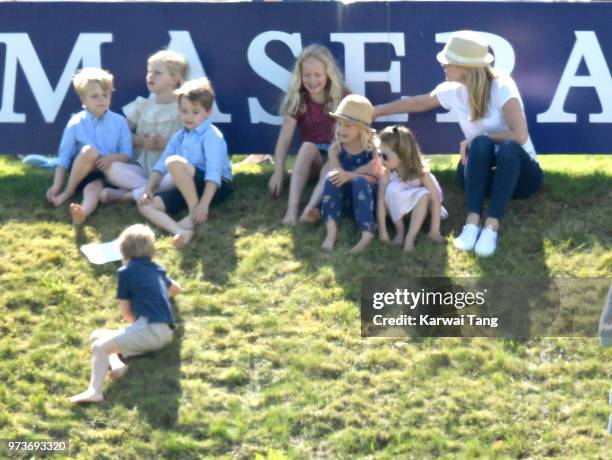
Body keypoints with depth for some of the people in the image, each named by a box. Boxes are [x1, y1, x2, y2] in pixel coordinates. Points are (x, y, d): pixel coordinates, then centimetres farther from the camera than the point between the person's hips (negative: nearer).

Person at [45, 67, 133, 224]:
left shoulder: (119, 122, 3)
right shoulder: (76, 123, -1)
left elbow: (127, 155, 3)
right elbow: (64, 157, 2)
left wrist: (112, 158, -20)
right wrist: (57, 185, -5)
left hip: (108, 171, 0)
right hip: (83, 172, 0)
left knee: (93, 187, -34)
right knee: (89, 150, -32)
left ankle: (83, 211, -63)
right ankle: (69, 191, -19)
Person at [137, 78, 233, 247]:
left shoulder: (211, 135, -8)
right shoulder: (179, 137, 16)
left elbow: (214, 172, -20)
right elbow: (160, 166, 11)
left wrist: (203, 204, -30)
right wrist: (148, 190, -6)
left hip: (215, 188, -8)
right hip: (187, 188, 8)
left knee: (174, 162, -31)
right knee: (146, 205, -13)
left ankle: (194, 215, -21)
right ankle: (181, 232, -39)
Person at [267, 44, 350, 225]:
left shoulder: (342, 97, -4)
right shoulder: (297, 100, -3)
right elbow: (284, 139, -9)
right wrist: (278, 172, -19)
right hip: (310, 160, 1)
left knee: (329, 170, -35)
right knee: (307, 147, -33)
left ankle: (311, 209, -59)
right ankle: (292, 208, -48)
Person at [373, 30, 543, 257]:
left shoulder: (501, 87, -19)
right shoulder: (453, 91, -1)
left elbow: (520, 135, -27)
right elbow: (417, 103, 18)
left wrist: (478, 137, -19)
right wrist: (376, 112, 26)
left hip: (518, 172, -4)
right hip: (482, 174, 4)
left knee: (508, 148, -38)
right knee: (481, 144, -31)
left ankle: (491, 227, -43)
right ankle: (472, 223, -36)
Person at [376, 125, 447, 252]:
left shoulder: (421, 172, -30)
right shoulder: (387, 174, -27)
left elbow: (436, 199, -29)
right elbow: (381, 201, -27)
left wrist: (434, 231, -32)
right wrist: (382, 231, -31)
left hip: (419, 203, -1)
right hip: (399, 206, 1)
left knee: (424, 194, -35)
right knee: (392, 189, -31)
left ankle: (410, 237, -32)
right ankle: (400, 231, -18)